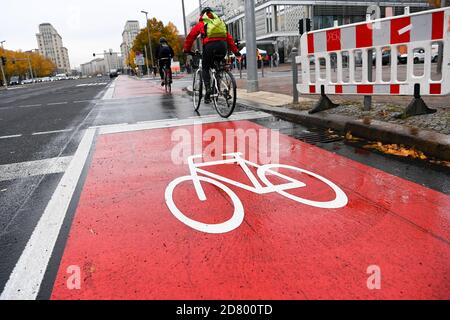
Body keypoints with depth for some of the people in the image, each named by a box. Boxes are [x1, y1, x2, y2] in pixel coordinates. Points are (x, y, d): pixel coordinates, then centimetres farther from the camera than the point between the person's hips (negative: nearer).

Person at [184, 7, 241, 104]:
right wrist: (235, 51, 26)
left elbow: (191, 36, 18)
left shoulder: (201, 23, 20)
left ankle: (208, 88, -8)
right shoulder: (220, 22, 29)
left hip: (210, 46, -3)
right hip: (223, 46, 3)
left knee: (205, 69, 12)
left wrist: (186, 49, 28)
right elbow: (229, 37, 25)